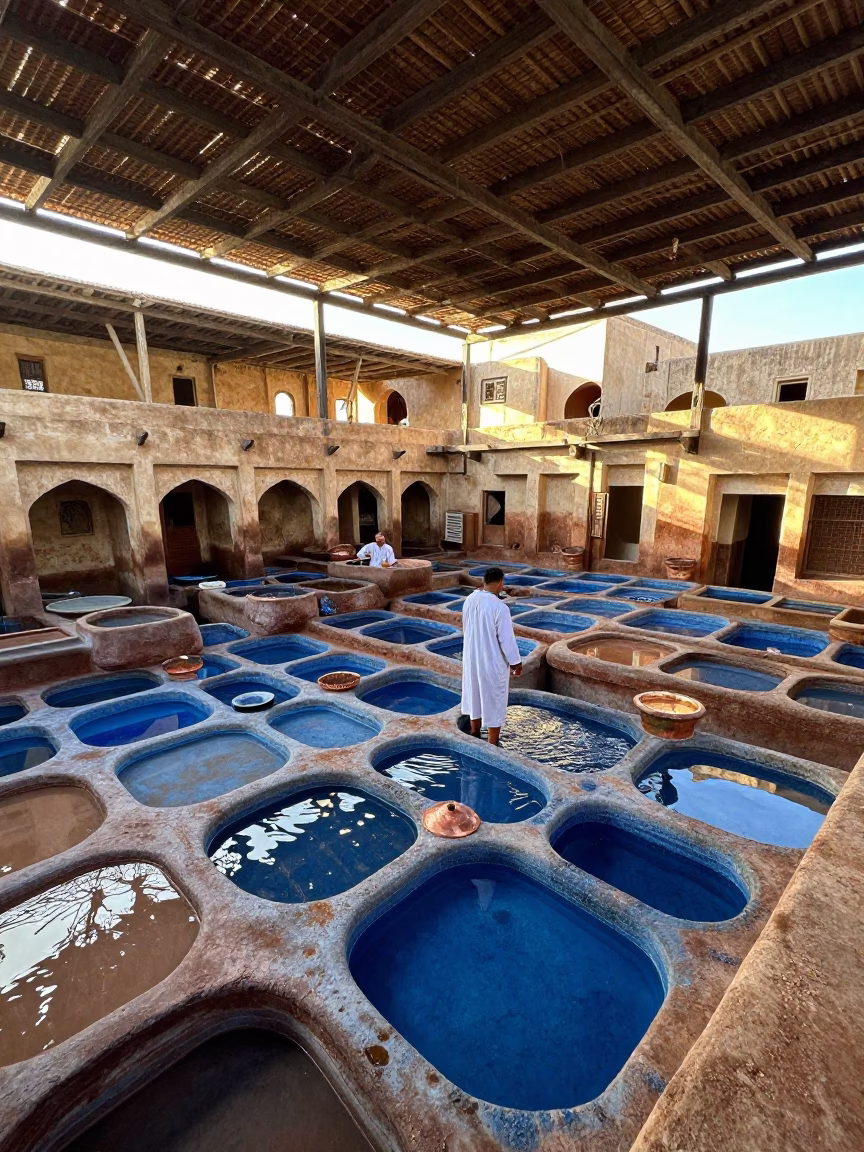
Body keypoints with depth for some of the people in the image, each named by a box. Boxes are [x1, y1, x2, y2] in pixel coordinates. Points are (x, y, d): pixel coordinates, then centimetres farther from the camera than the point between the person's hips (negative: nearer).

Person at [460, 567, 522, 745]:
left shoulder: (469, 600, -5)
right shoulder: (500, 607, -25)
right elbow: (507, 638, -19)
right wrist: (516, 662, -6)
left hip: (472, 657, 7)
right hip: (493, 661, -6)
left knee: (474, 692, 23)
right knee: (494, 699, 9)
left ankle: (474, 732, 42)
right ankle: (492, 743, 21)